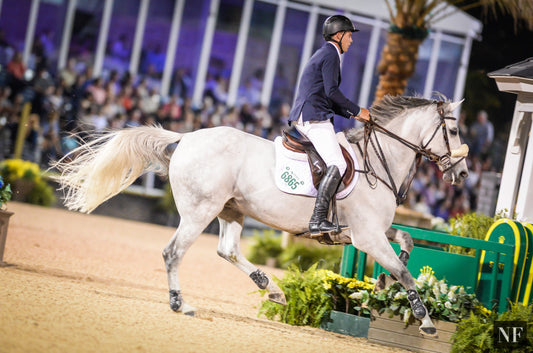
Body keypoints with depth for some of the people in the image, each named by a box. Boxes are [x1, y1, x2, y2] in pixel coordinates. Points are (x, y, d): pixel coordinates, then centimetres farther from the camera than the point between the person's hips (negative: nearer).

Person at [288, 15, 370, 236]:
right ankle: (318, 220, -29)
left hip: (302, 117, 11)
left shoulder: (323, 54, 26)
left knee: (334, 162, 16)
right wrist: (357, 110, -7)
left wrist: (351, 114, 21)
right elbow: (332, 92, -16)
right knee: (337, 164, -20)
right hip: (314, 117, -11)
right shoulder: (330, 54, -6)